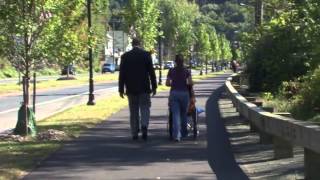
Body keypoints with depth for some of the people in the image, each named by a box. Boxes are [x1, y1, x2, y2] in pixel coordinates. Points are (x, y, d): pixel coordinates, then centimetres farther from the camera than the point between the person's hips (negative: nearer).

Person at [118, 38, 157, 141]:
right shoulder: (146, 55, -2)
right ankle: (144, 126, -21)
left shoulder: (125, 56, 1)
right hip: (144, 88, -1)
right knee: (145, 108, 5)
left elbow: (121, 74, 0)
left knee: (133, 111, 10)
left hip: (131, 89, 1)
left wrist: (121, 89, 5)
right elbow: (151, 72, -2)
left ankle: (135, 133, 10)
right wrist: (154, 87, 4)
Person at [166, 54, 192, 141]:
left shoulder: (171, 71, 3)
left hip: (174, 93, 0)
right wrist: (185, 84, 13)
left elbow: (167, 83, 0)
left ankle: (176, 135, -17)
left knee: (175, 114, -5)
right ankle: (183, 133, 25)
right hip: (184, 93, 0)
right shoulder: (186, 71, 2)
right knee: (183, 114, 16)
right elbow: (190, 82, -8)